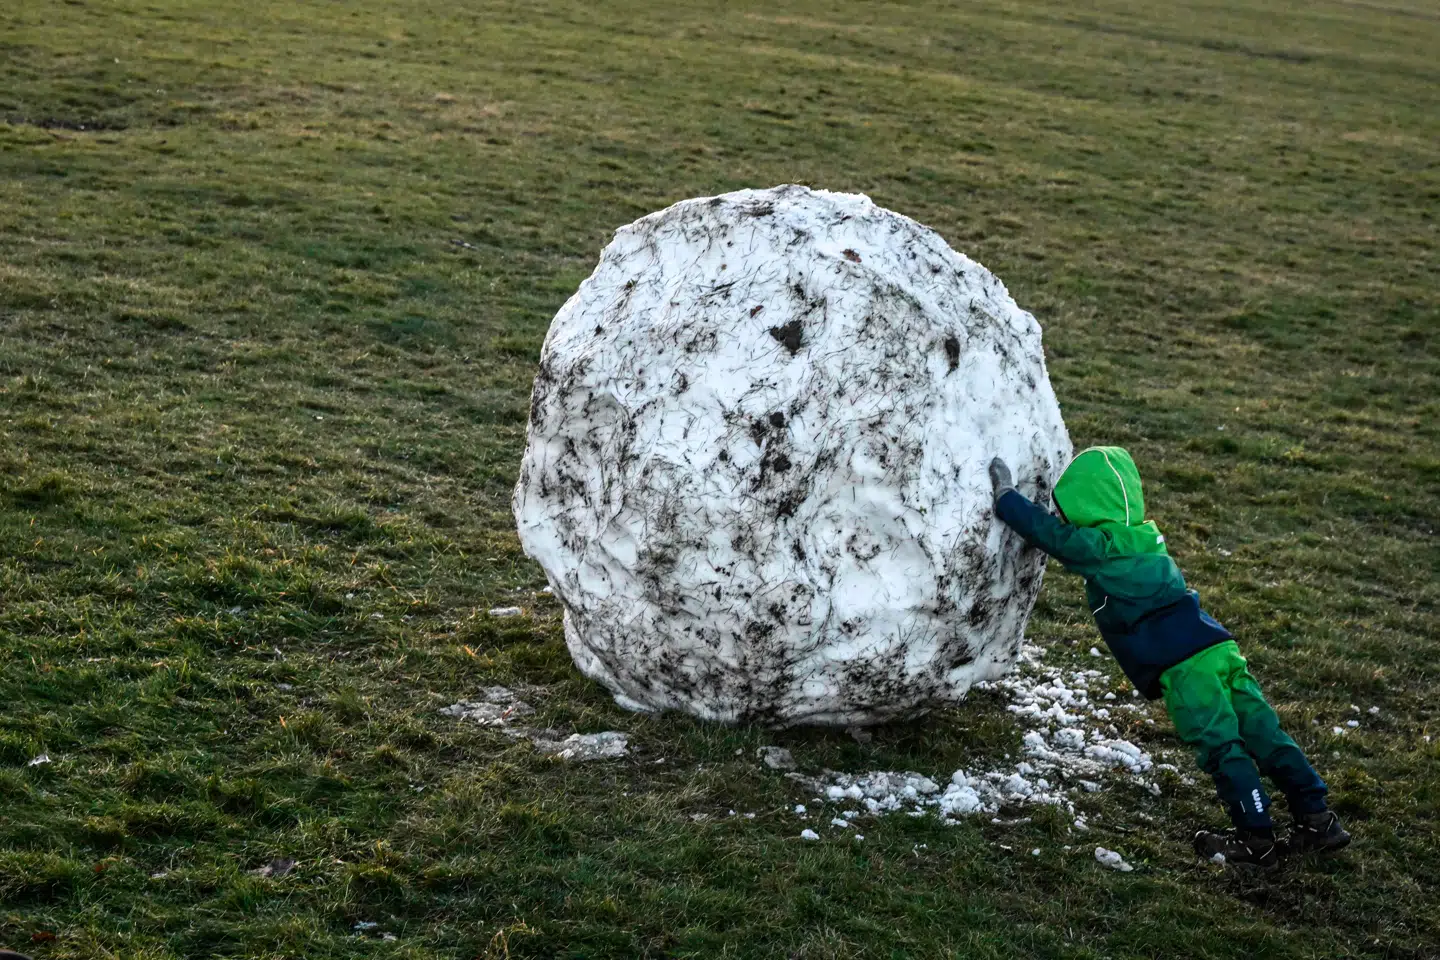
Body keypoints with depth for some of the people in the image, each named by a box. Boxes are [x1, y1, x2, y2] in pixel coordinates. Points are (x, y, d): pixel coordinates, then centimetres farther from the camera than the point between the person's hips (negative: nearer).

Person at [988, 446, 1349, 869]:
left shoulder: (1098, 547, -6)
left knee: (1222, 748, -2)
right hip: (1219, 645, 8)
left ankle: (1256, 838, 4)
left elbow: (1045, 530, 3)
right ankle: (1316, 818, 12)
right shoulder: (1141, 532, 20)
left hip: (1181, 664, -8)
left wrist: (1006, 497, 16)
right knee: (1262, 735, 9)